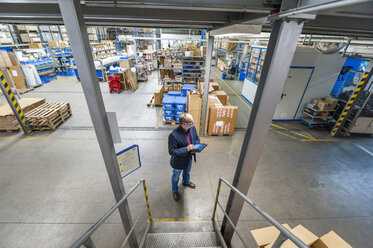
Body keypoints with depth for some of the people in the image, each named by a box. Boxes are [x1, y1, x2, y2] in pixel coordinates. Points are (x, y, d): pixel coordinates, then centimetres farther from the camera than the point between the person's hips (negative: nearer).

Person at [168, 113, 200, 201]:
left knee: (187, 172, 35)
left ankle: (186, 182, 68)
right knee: (176, 176, 25)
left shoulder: (192, 128, -18)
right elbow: (171, 151, -30)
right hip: (178, 161, -5)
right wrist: (186, 149, -36)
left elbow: (197, 138, 2)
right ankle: (175, 190, 55)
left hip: (189, 158, 6)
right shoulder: (173, 135, -38)